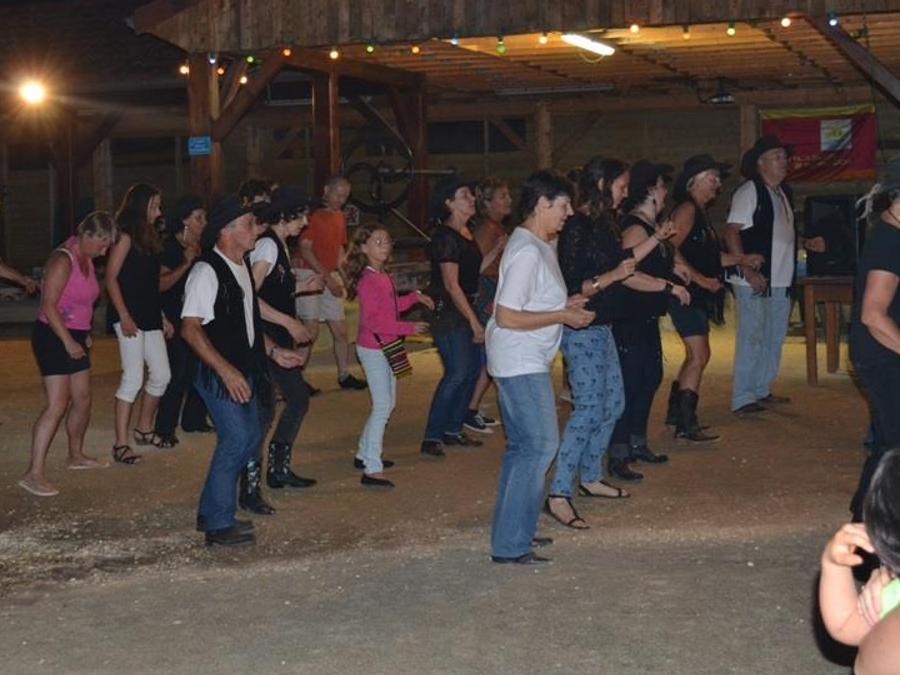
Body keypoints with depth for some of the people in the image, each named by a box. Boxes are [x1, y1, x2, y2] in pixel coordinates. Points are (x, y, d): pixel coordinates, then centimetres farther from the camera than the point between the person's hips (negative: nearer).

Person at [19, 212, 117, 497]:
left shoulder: (86, 260, 10)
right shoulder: (63, 260, -18)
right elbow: (49, 305, -22)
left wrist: (84, 335, 12)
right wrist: (68, 342, -24)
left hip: (75, 337, 9)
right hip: (53, 336, -9)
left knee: (82, 399, 15)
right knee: (57, 404, -15)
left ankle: (76, 455, 33)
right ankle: (34, 473, -16)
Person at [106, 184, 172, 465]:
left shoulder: (149, 237, 16)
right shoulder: (125, 237, -9)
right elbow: (111, 278, -14)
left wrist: (162, 317, 18)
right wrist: (124, 317, -20)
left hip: (150, 317, 9)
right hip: (130, 318, -9)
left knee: (161, 375, 10)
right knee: (133, 379, -9)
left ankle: (143, 430, 27)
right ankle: (120, 444, -3)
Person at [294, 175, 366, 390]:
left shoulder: (340, 217, 15)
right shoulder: (314, 214, -11)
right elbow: (305, 249, -15)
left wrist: (342, 275, 9)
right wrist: (327, 276, -17)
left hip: (330, 276, 8)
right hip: (309, 274, -8)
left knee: (341, 330, 9)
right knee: (311, 331, -11)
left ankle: (344, 375, 21)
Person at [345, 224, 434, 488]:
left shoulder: (384, 276, 9)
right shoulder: (368, 280, -20)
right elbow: (373, 320, -25)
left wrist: (415, 297, 12)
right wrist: (408, 328, -24)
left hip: (386, 347, 10)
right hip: (373, 348, -10)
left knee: (387, 404, 18)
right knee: (382, 407, -10)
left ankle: (365, 454, 29)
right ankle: (371, 470, -9)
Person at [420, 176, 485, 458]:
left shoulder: (466, 232, 11)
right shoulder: (445, 237, -17)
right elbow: (451, 284, -20)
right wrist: (474, 321, -19)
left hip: (465, 309, 9)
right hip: (448, 312, -9)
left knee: (473, 368, 11)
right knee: (457, 373, -11)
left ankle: (452, 429, 23)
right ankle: (432, 438, -4)